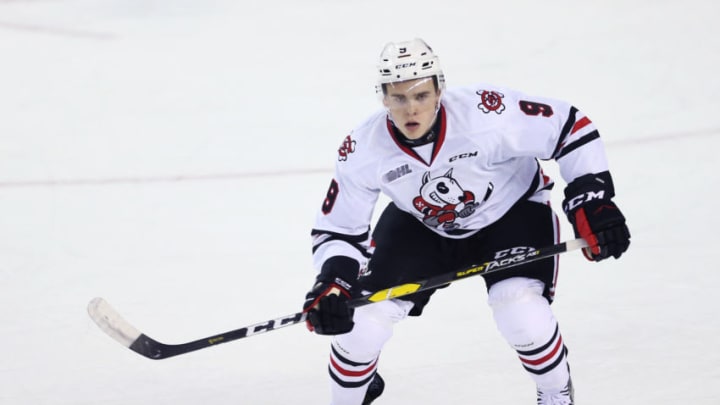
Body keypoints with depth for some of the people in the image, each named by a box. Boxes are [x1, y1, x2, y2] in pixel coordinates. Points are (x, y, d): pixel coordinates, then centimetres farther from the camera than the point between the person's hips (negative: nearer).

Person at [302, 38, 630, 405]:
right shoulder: (363, 151, -26)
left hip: (512, 210, -2)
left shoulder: (485, 113, -35)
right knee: (360, 321, -8)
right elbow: (338, 229, -14)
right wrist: (331, 284, -31)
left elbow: (570, 127, -24)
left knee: (523, 319, -24)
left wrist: (592, 200, -28)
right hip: (419, 224, 3)